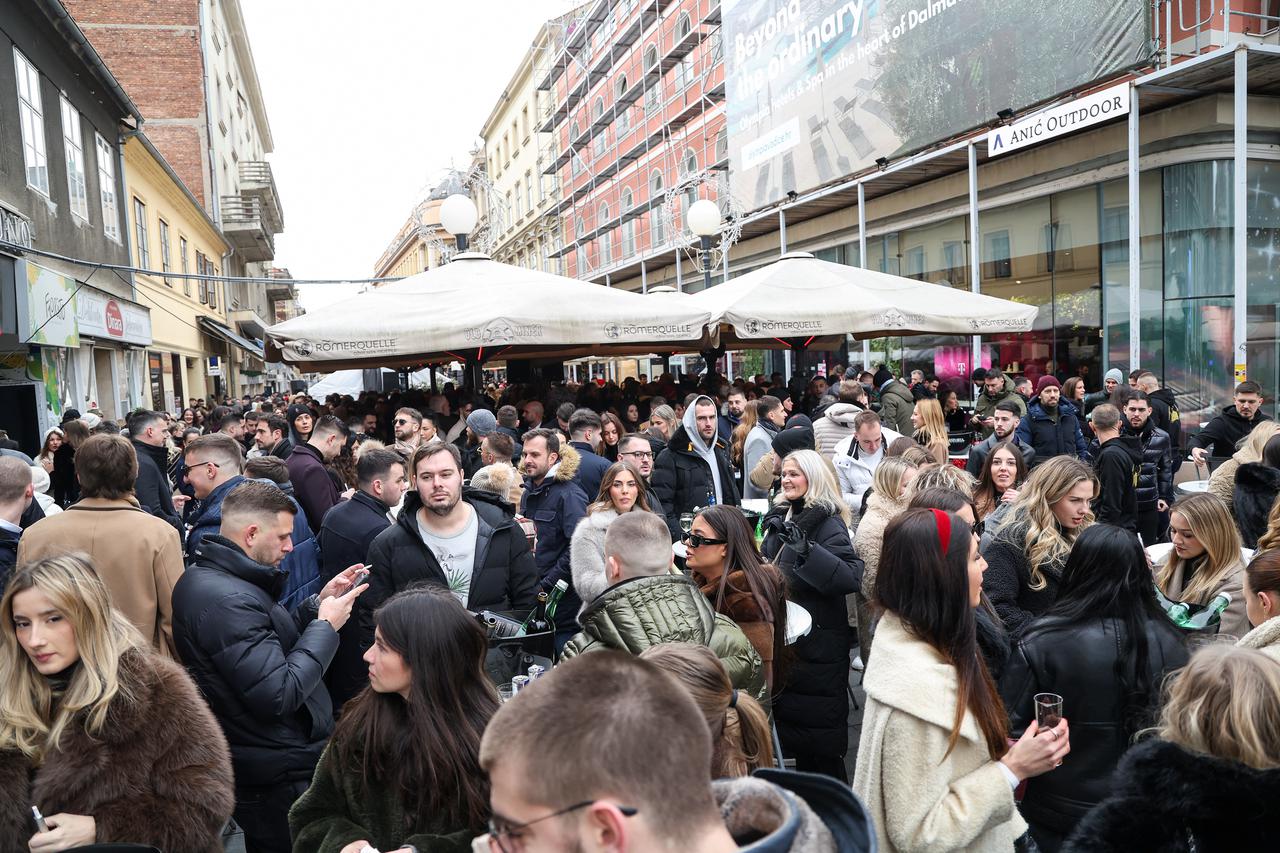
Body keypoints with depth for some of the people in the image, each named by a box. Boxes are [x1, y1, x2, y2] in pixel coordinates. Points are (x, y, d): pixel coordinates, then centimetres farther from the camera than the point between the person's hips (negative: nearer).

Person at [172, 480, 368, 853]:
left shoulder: (203, 576, 5)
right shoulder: (228, 600, -27)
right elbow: (279, 695, -29)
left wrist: (319, 603, 3)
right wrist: (326, 626, -20)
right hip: (279, 779, -10)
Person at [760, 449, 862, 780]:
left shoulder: (828, 522, -14)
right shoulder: (782, 516, 9)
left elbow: (850, 576, -30)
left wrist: (807, 549, -38)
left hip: (818, 641, -8)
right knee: (791, 716, 17)